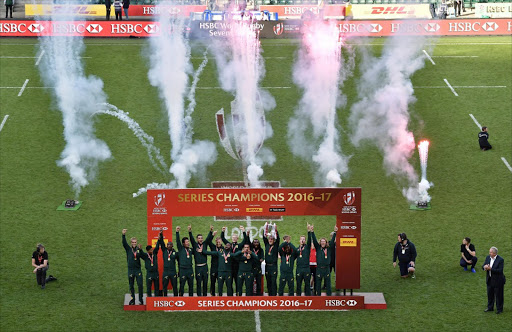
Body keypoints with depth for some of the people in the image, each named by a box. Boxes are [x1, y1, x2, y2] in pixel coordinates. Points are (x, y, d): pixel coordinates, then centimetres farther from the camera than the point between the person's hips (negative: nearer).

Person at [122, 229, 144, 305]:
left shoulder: (139, 250, 3)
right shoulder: (128, 249, 6)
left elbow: (142, 255, -13)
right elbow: (124, 243, -7)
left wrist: (140, 249, -32)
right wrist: (123, 235, -22)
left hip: (138, 270, -2)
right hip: (131, 269, 2)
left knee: (140, 285, -7)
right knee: (131, 286, 7)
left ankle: (140, 299, 1)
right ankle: (132, 300, 15)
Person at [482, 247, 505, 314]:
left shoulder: (500, 260, -20)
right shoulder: (488, 257, 0)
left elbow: (500, 270, -25)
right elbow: (483, 266, 1)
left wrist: (490, 269, -31)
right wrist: (485, 267, -24)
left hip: (498, 281, -6)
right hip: (490, 280, 6)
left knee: (498, 295, 7)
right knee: (490, 294, 18)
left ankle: (499, 309, 21)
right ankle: (490, 307, 34)